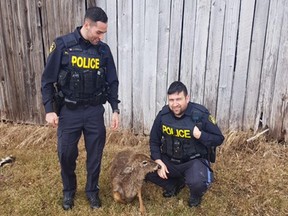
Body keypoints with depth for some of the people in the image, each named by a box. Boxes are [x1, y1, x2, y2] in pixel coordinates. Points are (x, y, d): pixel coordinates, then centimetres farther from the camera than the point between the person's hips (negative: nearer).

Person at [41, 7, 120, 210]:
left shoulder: (104, 50, 0)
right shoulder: (63, 45, -9)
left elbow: (112, 82, 6)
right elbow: (48, 80, -4)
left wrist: (115, 110, 1)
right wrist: (49, 109, -9)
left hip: (95, 111, 2)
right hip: (69, 111, -2)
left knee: (95, 154, 10)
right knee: (66, 154, 8)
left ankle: (92, 190, 32)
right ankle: (69, 190, 35)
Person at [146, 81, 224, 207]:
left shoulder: (201, 114, -20)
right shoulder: (163, 114, -8)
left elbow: (219, 139, -11)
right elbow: (154, 140, 3)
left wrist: (200, 135, -30)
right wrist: (158, 161, -10)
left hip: (194, 160, -4)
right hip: (169, 159, 5)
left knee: (197, 183, -33)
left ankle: (196, 195, 8)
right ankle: (175, 184, 15)